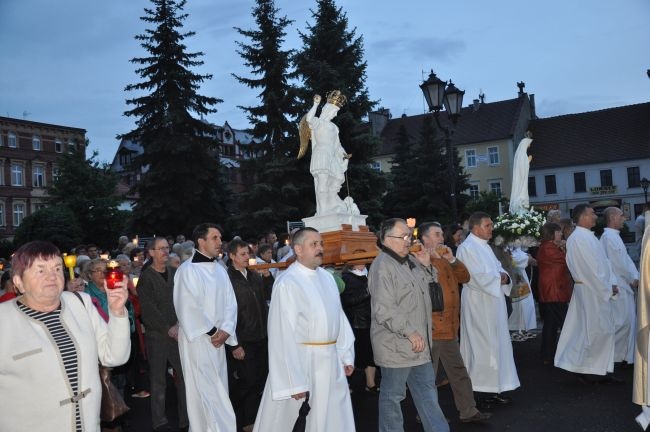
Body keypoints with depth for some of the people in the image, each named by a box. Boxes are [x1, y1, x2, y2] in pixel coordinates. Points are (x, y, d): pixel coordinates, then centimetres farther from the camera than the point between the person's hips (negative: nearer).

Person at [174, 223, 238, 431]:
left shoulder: (220, 269, 11)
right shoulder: (187, 270, -10)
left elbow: (230, 302, 8)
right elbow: (189, 307, -16)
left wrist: (225, 330, -7)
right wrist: (212, 331, -12)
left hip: (218, 339, 7)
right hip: (197, 339, -6)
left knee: (217, 388, 11)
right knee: (204, 389, -5)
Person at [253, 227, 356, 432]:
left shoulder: (327, 278, 7)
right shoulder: (287, 283, -16)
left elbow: (339, 317, 11)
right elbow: (283, 333, -18)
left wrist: (346, 355, 8)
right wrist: (294, 381, -19)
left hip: (331, 361, 6)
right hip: (301, 360, -6)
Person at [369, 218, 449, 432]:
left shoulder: (410, 261, 9)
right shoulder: (383, 266, -19)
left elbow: (428, 284, 23)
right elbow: (384, 310, -24)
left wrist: (426, 266, 4)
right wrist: (410, 332, -22)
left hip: (418, 344, 9)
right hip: (395, 346, -9)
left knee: (427, 391, 17)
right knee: (392, 395, 7)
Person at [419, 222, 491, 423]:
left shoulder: (444, 260, 15)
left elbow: (465, 277, 11)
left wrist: (452, 259, -2)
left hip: (449, 326, 9)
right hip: (431, 328, -9)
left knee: (458, 370, 16)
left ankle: (468, 411, 27)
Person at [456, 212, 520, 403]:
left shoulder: (485, 246, 16)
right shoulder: (467, 248, -14)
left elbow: (497, 268, 17)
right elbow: (476, 277, -21)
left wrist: (504, 276, -5)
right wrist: (498, 278, -11)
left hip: (493, 303, 9)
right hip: (478, 305, -9)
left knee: (496, 345, 11)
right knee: (482, 346, -3)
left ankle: (494, 388, 20)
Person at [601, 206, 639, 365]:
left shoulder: (614, 236, 17)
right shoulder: (609, 236, -16)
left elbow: (626, 259, 14)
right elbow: (619, 263, -17)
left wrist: (635, 278, 2)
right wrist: (633, 279, -6)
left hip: (626, 286, 10)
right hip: (618, 287, -10)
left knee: (629, 321, 13)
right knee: (622, 322, -7)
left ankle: (626, 356, 20)